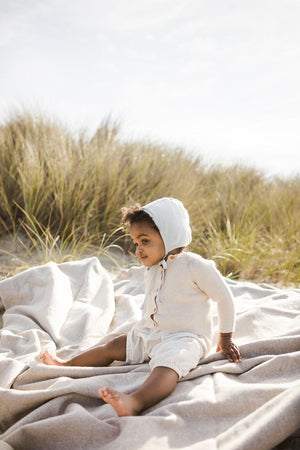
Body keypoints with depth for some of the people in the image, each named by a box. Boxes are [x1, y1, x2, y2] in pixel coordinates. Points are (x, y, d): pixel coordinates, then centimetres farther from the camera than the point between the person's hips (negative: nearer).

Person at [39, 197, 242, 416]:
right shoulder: (152, 271, 11)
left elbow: (224, 297, -6)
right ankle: (66, 365, 24)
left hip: (184, 338, -8)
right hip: (150, 335, 8)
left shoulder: (194, 266, -14)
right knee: (113, 347, 9)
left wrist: (225, 339, 1)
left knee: (167, 365, -37)